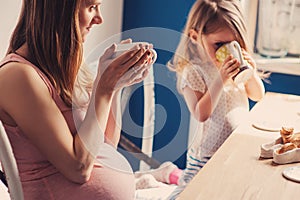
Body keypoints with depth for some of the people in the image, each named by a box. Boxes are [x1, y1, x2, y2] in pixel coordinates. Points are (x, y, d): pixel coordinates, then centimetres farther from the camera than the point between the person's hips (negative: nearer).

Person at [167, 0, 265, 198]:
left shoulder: (237, 65, 3)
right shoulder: (193, 72, -16)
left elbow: (258, 96, 11)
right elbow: (201, 114, -24)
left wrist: (252, 73, -9)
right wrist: (221, 79, -30)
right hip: (209, 155, -6)